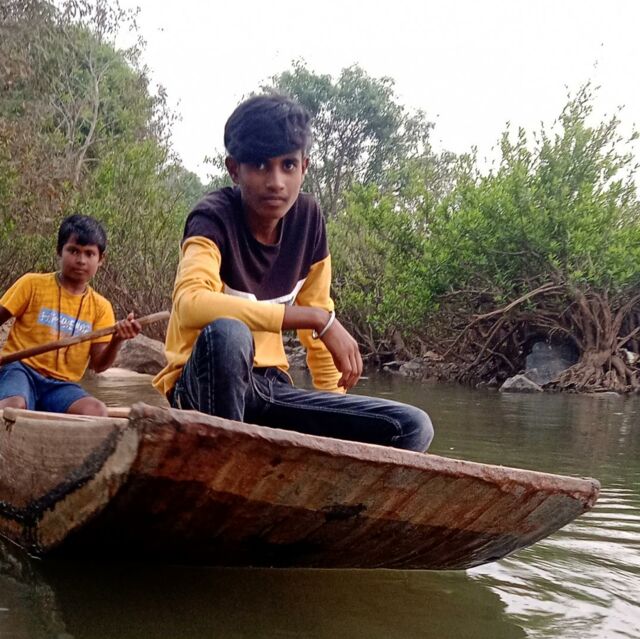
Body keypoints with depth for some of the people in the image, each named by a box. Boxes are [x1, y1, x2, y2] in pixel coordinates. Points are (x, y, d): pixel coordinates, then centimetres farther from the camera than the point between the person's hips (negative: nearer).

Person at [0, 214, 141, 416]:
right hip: (21, 368, -3)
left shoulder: (101, 307, 8)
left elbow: (98, 364, 3)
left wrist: (117, 339, -17)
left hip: (61, 384, 3)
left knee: (96, 411, -29)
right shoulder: (32, 284, 3)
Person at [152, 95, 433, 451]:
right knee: (227, 333, -40)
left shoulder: (308, 218, 2)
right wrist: (319, 318, -32)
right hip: (204, 389, -5)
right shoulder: (214, 217, -15)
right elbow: (190, 303, -36)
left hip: (270, 388, 6)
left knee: (412, 427, -9)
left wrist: (337, 421, 6)